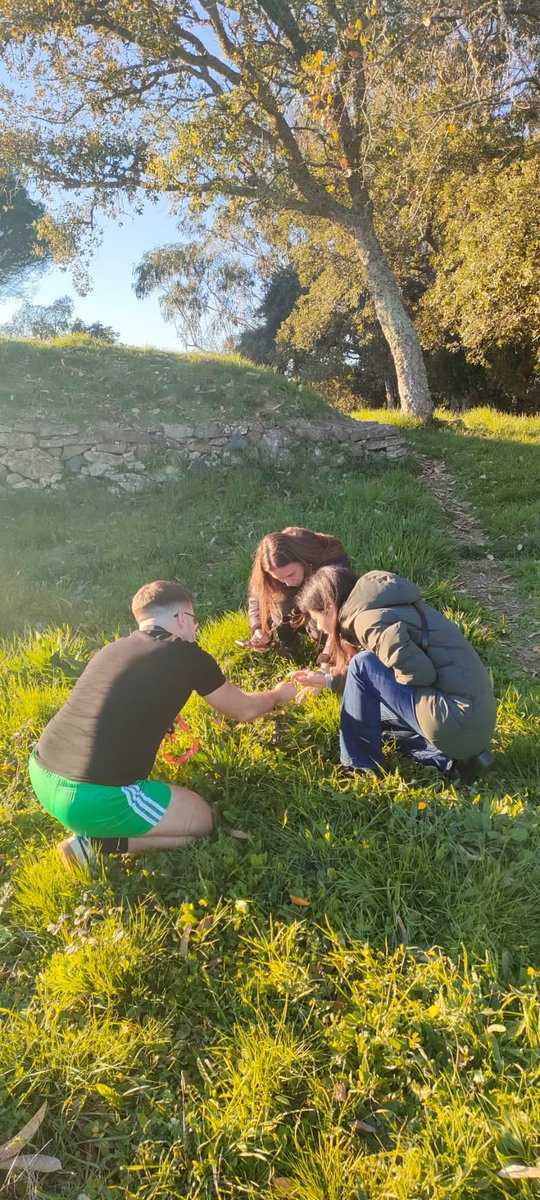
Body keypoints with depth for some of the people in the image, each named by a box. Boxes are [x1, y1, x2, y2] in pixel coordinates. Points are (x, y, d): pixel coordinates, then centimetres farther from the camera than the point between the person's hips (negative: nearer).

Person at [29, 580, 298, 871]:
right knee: (202, 820, 13)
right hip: (93, 799, -7)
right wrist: (278, 695, 33)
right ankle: (97, 843, 1)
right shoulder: (188, 657, -3)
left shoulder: (109, 650, 14)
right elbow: (244, 710, 13)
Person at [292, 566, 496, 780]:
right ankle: (456, 758, 12)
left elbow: (420, 673, -21)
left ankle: (361, 767, 3)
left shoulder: (368, 619, -14)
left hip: (460, 723, -10)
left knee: (363, 666, -10)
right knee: (370, 710, 24)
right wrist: (329, 679, 26)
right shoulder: (377, 607, 14)